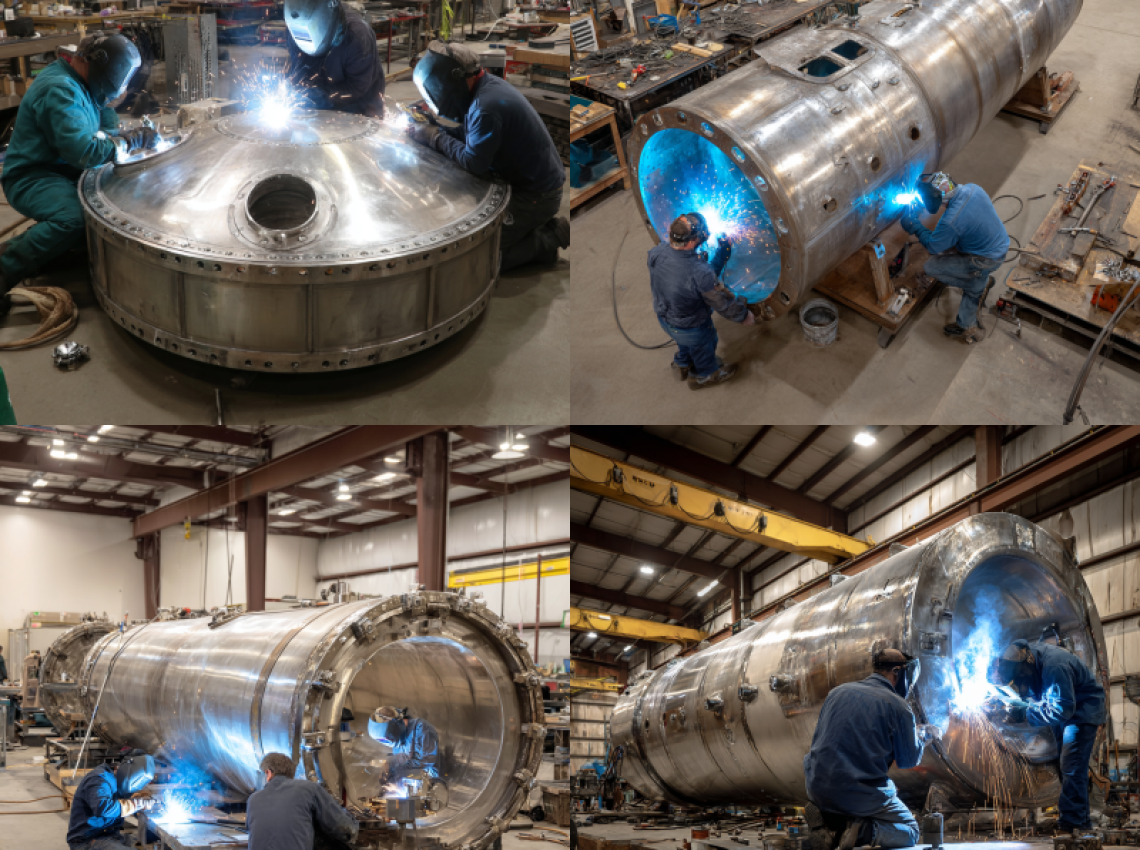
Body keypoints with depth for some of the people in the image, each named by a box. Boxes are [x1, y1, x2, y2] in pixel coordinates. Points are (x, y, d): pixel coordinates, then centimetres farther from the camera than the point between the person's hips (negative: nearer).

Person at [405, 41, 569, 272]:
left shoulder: (487, 107, -28)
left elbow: (473, 162, -25)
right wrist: (434, 129, -2)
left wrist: (435, 138, -14)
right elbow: (470, 135, 11)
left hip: (537, 194, -9)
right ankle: (541, 225, 18)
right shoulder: (487, 85, 2)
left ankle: (546, 241, 4)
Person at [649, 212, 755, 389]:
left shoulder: (657, 253, -26)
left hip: (664, 318, 5)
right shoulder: (700, 274, -43)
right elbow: (723, 303, -27)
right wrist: (744, 315, -5)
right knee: (703, 347, 30)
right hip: (691, 330, -5)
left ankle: (682, 364, 67)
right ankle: (704, 375, 59)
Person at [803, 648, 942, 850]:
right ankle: (862, 831, -11)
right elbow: (909, 761, 2)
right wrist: (924, 735, 25)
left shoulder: (838, 692, 10)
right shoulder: (898, 706, -6)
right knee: (910, 832, 18)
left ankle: (827, 820, 3)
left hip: (818, 790, 5)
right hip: (862, 794, -5)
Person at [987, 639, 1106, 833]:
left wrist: (1023, 713, -33)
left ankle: (1071, 822, -14)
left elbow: (1063, 709, -36)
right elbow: (1031, 698, 0)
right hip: (1062, 705, 9)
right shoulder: (1025, 659, -10)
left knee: (1071, 766, -16)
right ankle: (1081, 819, 21)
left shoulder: (1054, 667, -37)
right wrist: (1006, 706, -17)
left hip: (1083, 708, -9)